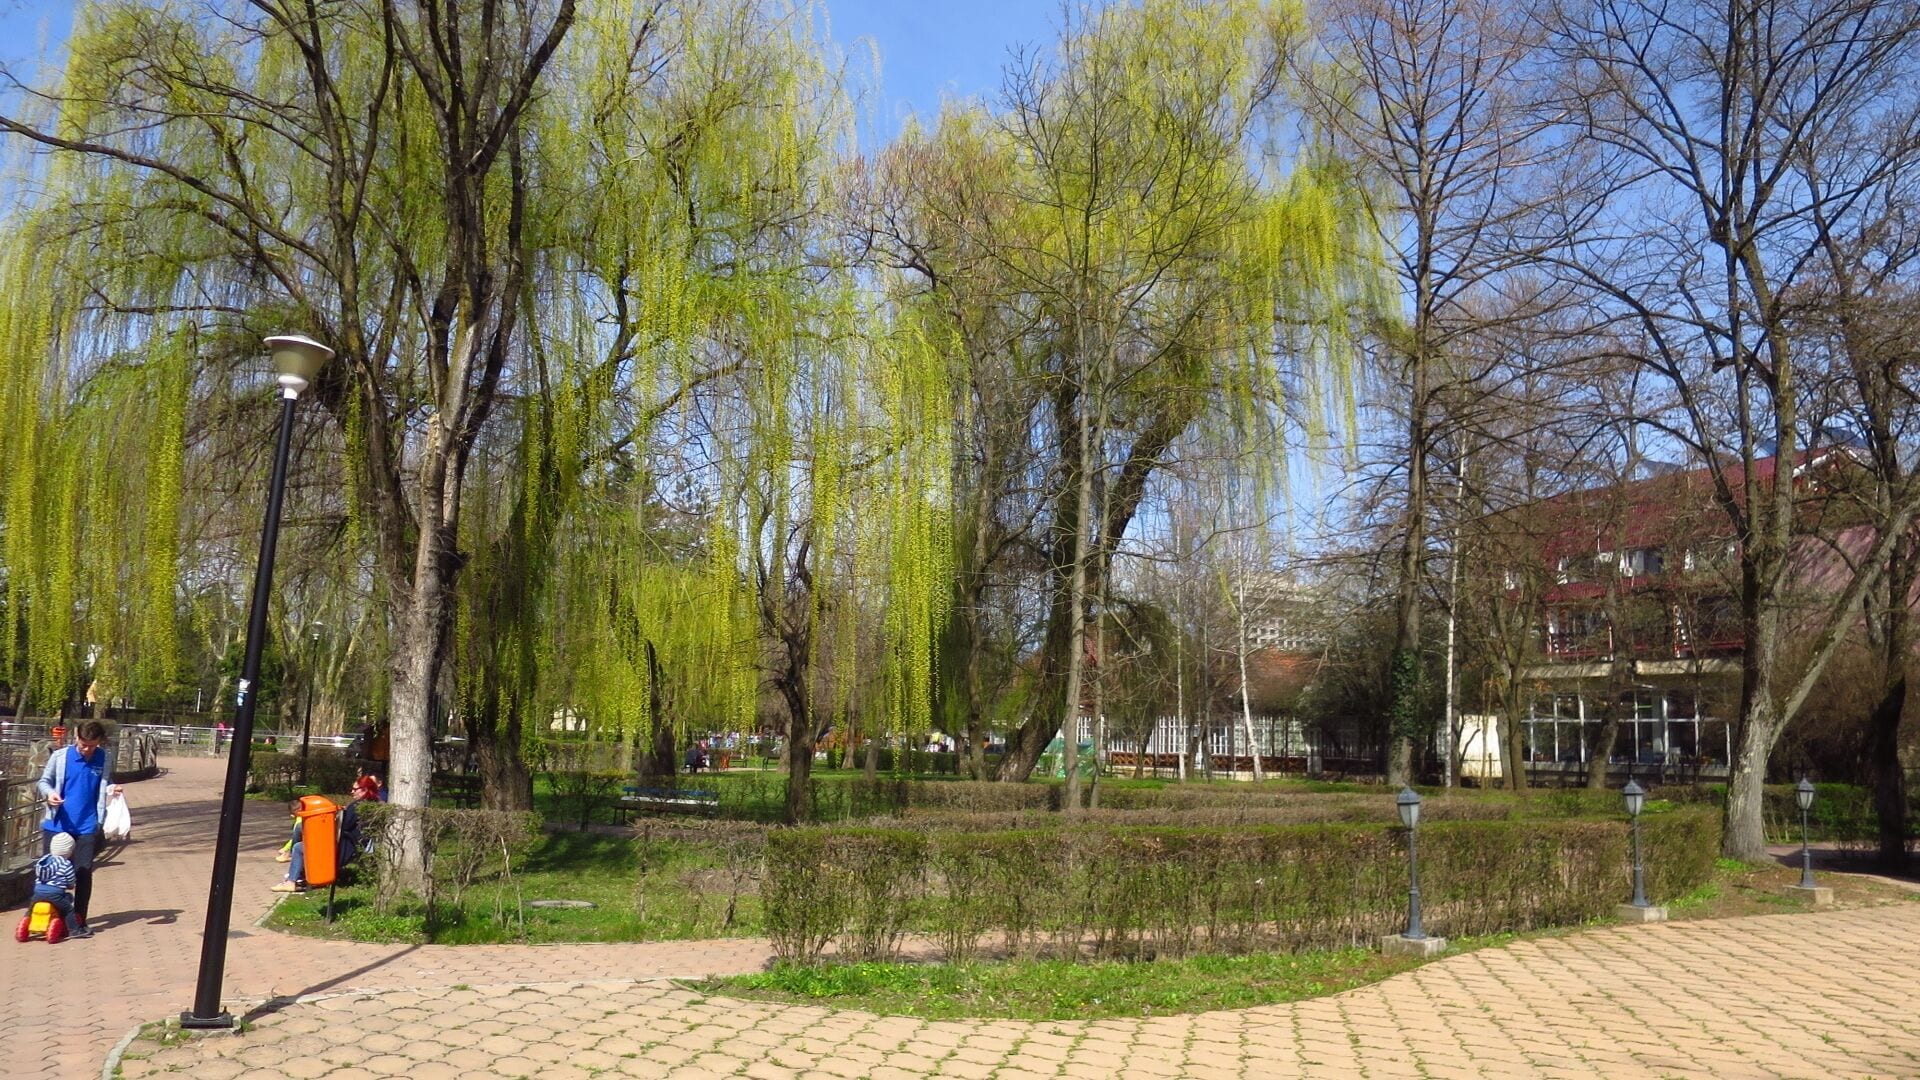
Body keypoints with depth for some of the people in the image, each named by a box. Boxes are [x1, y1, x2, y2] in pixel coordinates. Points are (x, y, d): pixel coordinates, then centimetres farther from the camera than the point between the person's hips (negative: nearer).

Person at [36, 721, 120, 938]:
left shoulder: (105, 759, 2)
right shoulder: (59, 756, -4)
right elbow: (44, 781, 7)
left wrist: (112, 789, -6)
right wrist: (49, 793, -15)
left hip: (87, 826, 1)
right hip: (57, 824, 0)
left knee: (84, 873, -2)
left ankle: (78, 922, 7)